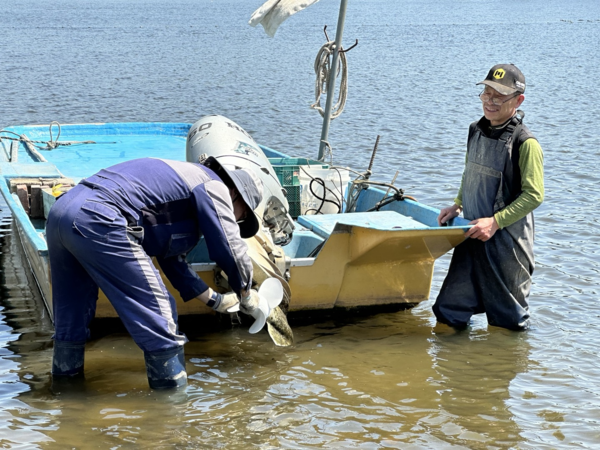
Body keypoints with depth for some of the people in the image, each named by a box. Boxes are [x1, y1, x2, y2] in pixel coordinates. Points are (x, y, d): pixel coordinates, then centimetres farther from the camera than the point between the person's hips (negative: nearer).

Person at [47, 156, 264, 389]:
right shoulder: (213, 187, 7)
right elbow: (232, 250, 1)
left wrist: (213, 299, 45)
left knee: (71, 314, 24)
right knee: (156, 310, 0)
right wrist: (246, 294, 20)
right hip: (97, 221, -10)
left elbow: (171, 258, 39)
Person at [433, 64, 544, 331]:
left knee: (506, 319, 9)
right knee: (448, 312, 11)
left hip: (507, 241, -6)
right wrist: (458, 205, 11)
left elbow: (534, 195, -17)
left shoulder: (525, 143, -16)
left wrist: (495, 222, -21)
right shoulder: (476, 131, 6)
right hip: (472, 237, 6)